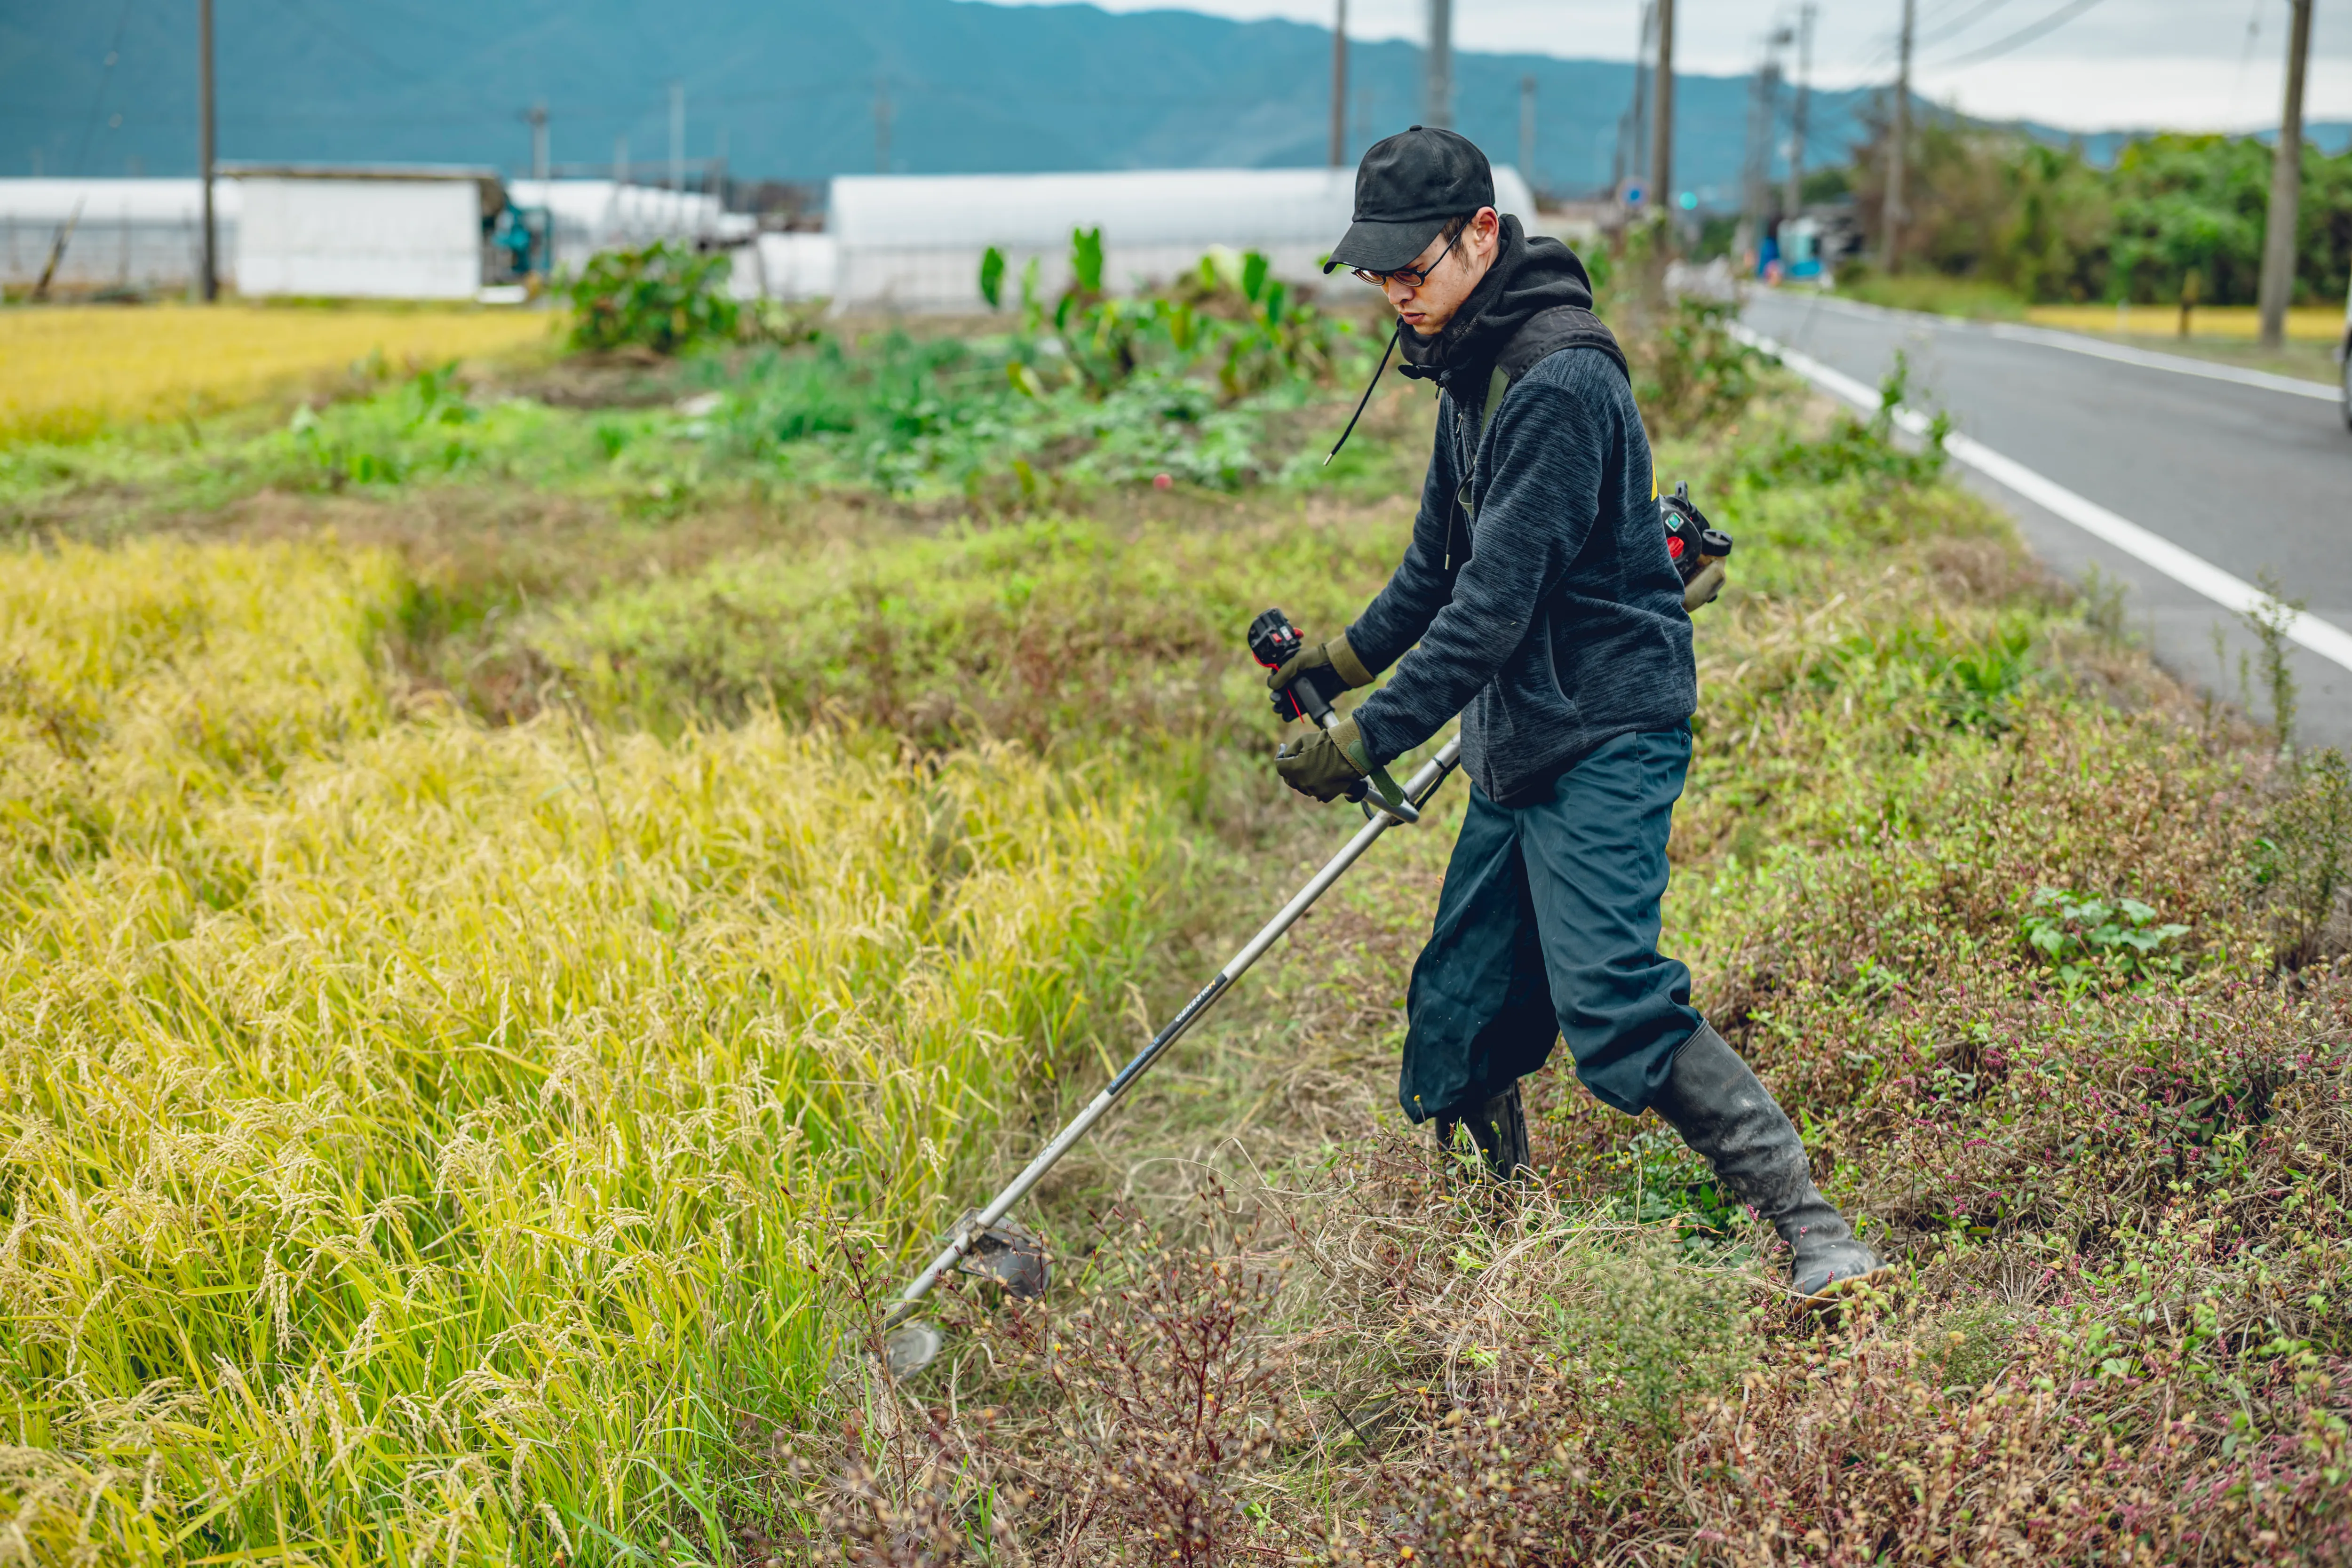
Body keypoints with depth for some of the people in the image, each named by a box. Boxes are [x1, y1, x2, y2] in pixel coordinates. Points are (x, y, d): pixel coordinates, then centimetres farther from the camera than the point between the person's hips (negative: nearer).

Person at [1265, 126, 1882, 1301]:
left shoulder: (1560, 382, -21)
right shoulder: (1471, 364, 11)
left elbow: (1498, 603, -24)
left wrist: (1366, 740, -23)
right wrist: (1346, 655, 28)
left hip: (1604, 731, -10)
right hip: (1520, 743, 10)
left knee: (1611, 1003, -21)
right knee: (1458, 1016, 13)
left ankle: (1818, 1237, -17)